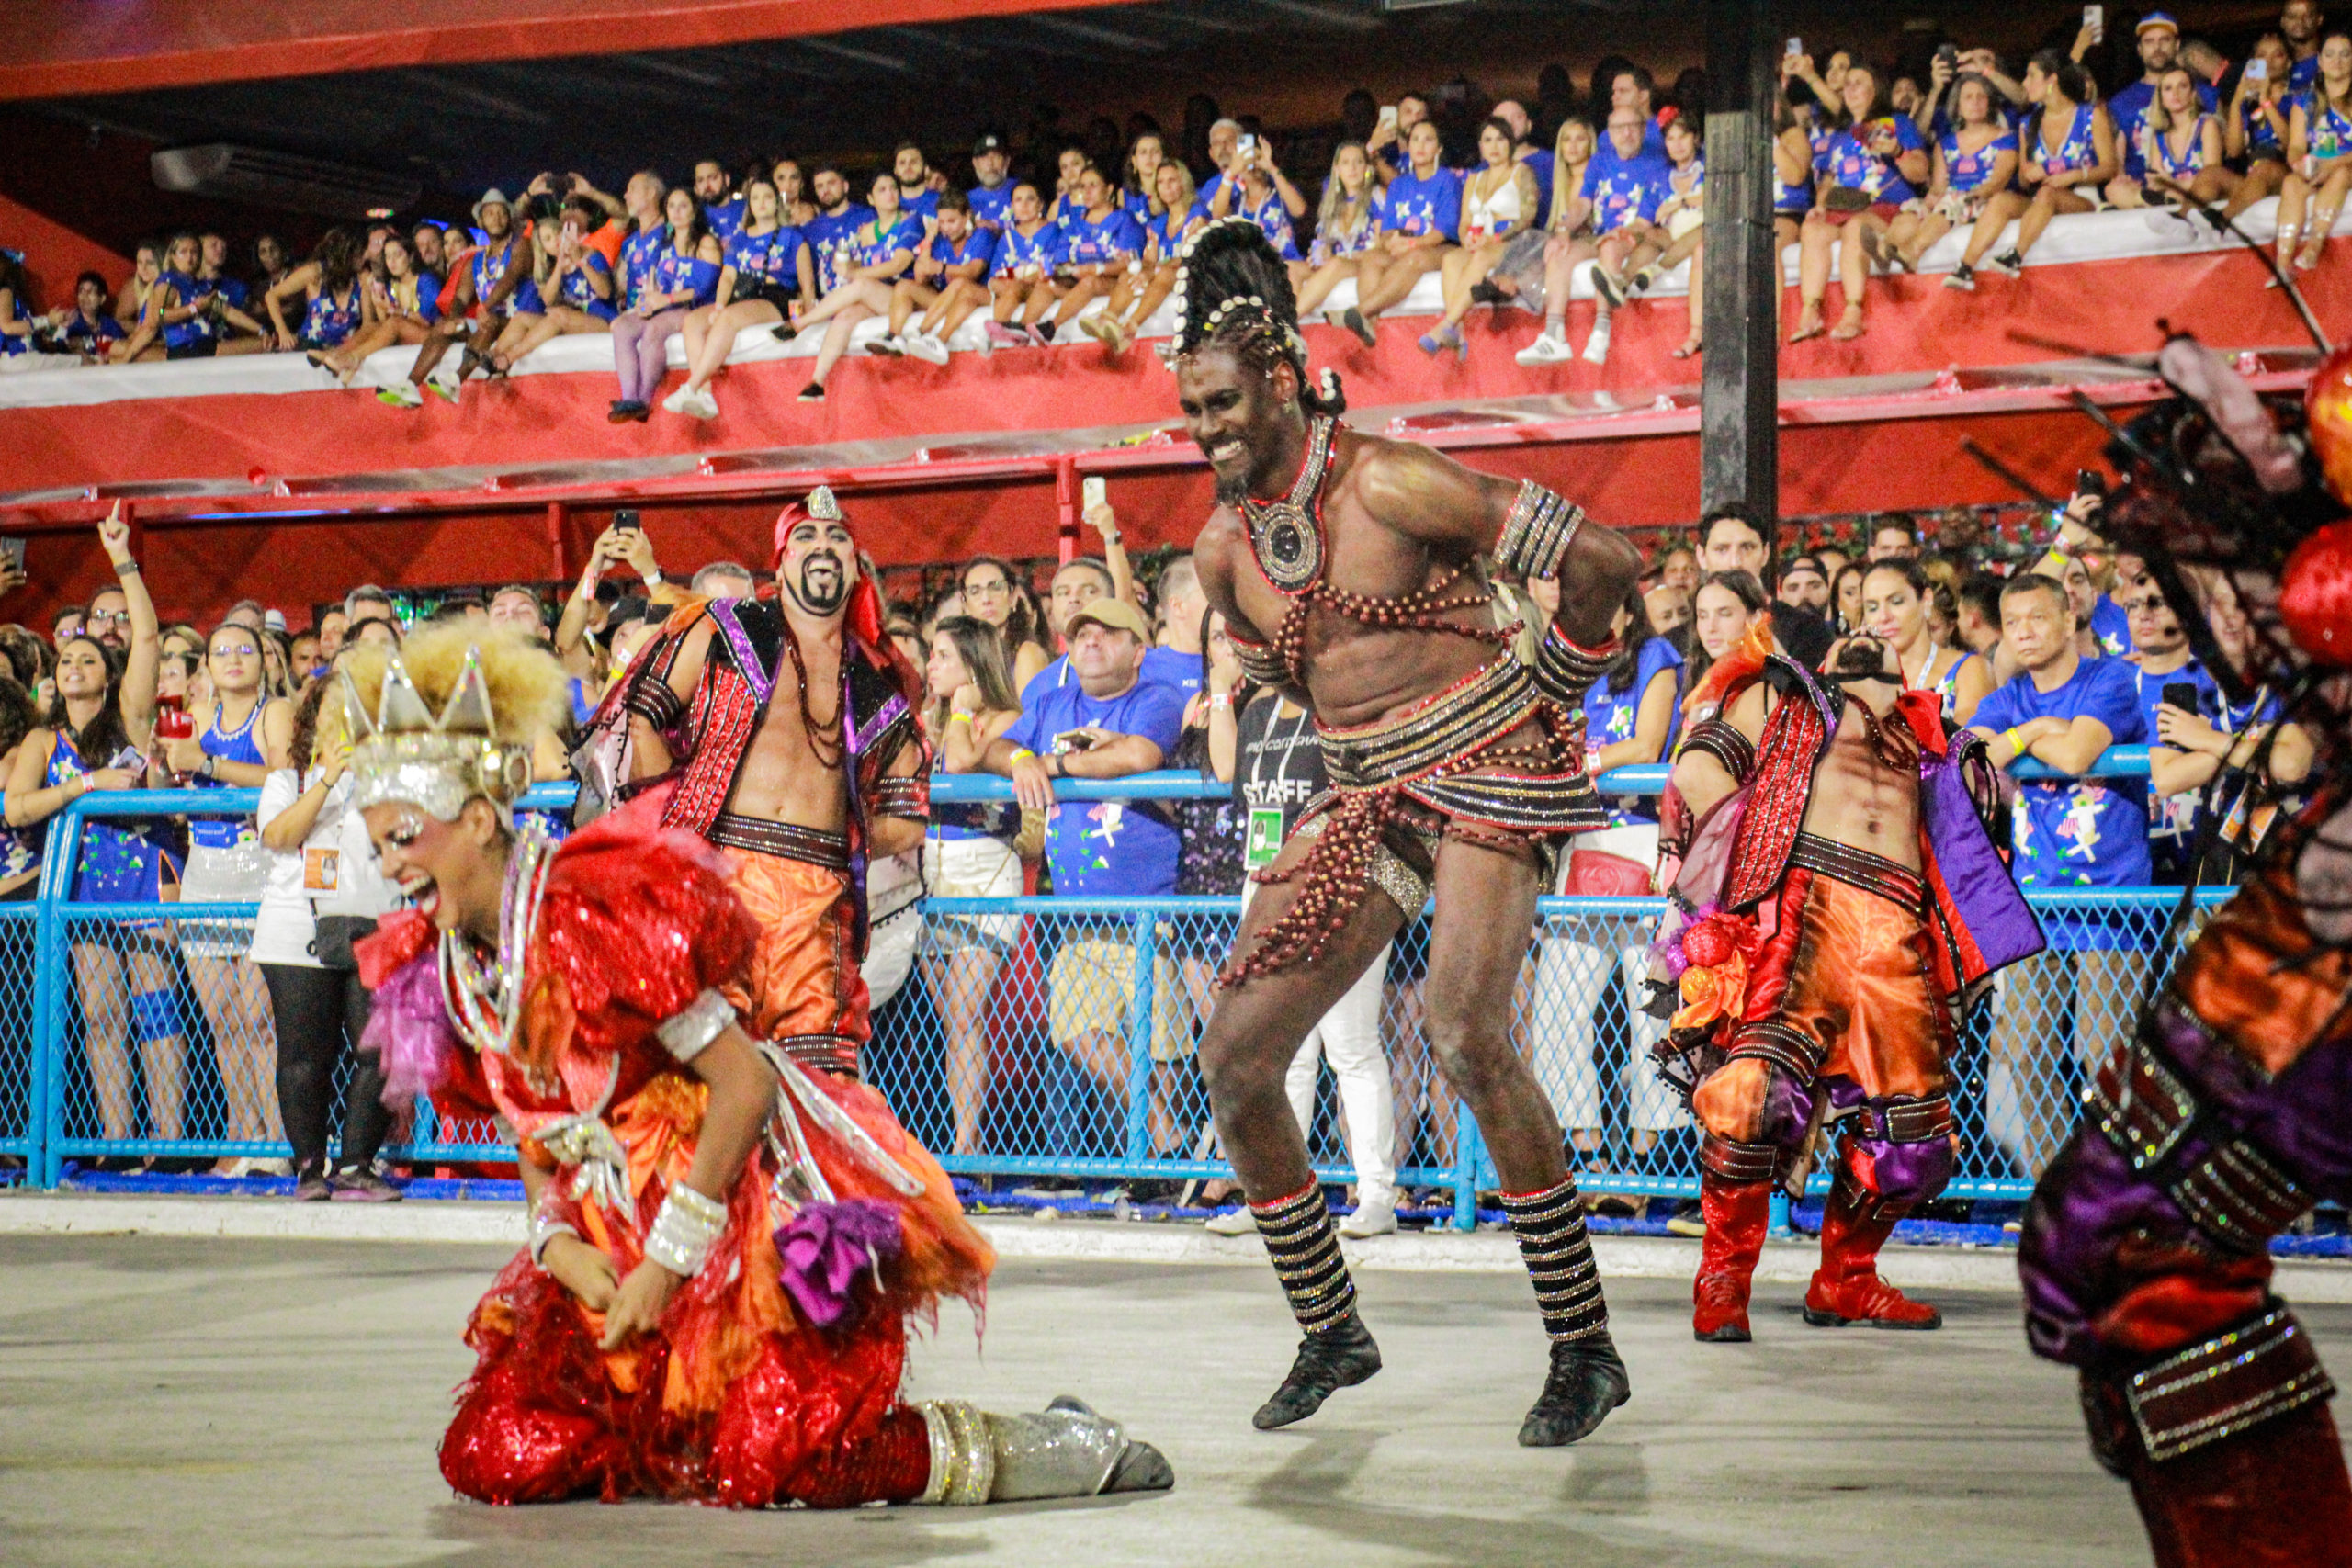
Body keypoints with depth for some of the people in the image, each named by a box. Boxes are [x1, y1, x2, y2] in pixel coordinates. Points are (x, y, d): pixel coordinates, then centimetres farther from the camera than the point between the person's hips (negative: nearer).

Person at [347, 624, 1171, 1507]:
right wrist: (557, 1246, -6)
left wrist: (666, 1263, -17)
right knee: (491, 1460, -6)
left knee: (760, 1468, -23)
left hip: (758, 1216, -8)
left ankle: (1054, 1445, -3)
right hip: (622, 1239, 8)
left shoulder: (589, 918, -17)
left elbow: (744, 1084, -18)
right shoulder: (441, 974, 8)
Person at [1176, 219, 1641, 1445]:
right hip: (1365, 794, 7)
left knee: (1466, 1038, -28)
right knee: (1234, 1057, 0)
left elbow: (1602, 559, -17)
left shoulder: (1387, 484, -17)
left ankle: (1584, 1350, -17)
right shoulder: (1222, 549, 4)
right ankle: (1330, 1333, 18)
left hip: (1486, 769, -7)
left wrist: (1548, 690, -5)